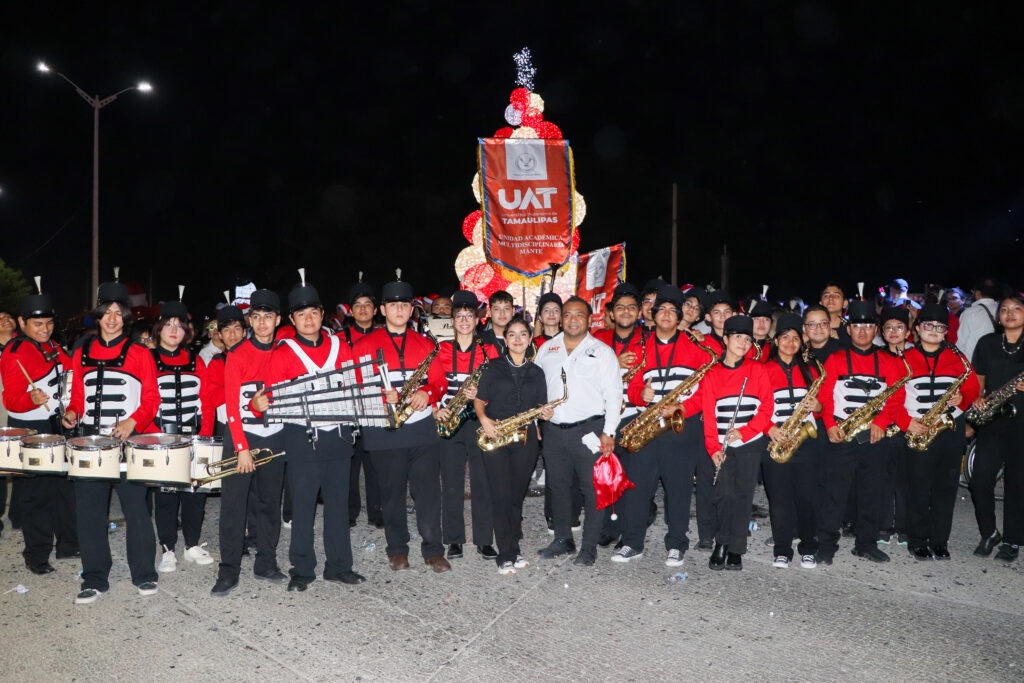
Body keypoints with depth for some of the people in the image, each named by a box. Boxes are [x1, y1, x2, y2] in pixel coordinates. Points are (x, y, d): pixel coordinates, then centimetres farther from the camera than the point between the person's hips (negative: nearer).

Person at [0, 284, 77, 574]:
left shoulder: (49, 345, 7)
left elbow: (70, 369, 21)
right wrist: (32, 400, -41)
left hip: (56, 425, 8)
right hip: (29, 430, -8)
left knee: (64, 486, 15)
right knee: (36, 493, -1)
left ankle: (68, 544, 27)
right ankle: (37, 556, 12)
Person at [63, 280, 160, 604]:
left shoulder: (139, 353, 2)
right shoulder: (82, 354, 12)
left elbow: (151, 399, -1)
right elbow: (78, 397, 19)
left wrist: (132, 422, -16)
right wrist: (73, 413, -2)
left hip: (128, 441, -3)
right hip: (90, 443, 3)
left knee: (136, 508, -2)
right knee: (89, 510, 4)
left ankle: (144, 574, 13)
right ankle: (95, 578, 18)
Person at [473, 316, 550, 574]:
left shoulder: (536, 372, 13)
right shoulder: (493, 368, 4)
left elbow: (541, 407, 14)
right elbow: (478, 399, 3)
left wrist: (545, 414, -8)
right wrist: (484, 419, -15)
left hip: (525, 438, 3)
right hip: (495, 437, -2)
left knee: (517, 495, 8)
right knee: (500, 496, -5)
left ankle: (514, 549, 20)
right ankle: (506, 555, 2)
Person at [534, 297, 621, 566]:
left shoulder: (602, 351, 1)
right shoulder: (546, 349, 12)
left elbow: (613, 394, -3)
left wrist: (608, 432, -10)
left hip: (589, 429, -4)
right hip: (553, 430, 4)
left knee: (592, 489, -2)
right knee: (558, 486, 12)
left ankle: (589, 547, 9)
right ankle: (562, 539, 26)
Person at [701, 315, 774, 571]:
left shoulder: (758, 370, 4)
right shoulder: (711, 374, 5)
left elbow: (766, 408, -2)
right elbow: (708, 414, 1)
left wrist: (743, 432, -13)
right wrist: (713, 448, -8)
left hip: (750, 444, 0)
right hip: (723, 446, 0)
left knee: (743, 494, 0)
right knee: (724, 494, -7)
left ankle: (735, 550, 10)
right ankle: (721, 544, 9)